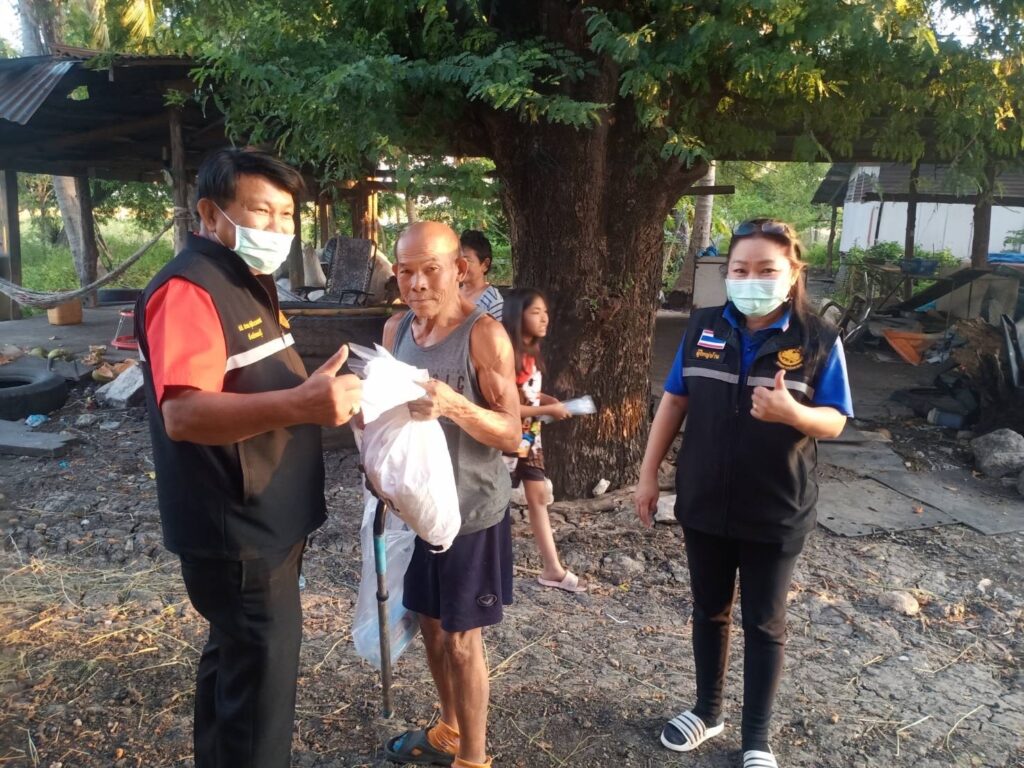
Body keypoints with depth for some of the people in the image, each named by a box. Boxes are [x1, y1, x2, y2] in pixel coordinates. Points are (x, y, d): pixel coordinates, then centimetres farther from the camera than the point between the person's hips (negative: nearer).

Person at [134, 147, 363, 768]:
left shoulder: (251, 283, 13)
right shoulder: (188, 289, -20)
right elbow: (183, 414, -33)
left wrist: (325, 393, 12)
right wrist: (300, 404, -46)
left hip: (265, 524, 10)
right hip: (237, 536, -10)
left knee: (233, 664, 25)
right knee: (261, 688, 0)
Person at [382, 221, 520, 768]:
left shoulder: (484, 335, -17)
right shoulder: (396, 329, 3)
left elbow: (511, 435, -19)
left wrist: (454, 405, -35)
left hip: (471, 512, -6)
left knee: (462, 640, 5)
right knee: (431, 624, 20)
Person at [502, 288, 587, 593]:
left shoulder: (532, 354, 6)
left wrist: (550, 400, -3)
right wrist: (548, 410, -20)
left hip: (530, 438, 9)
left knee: (539, 497, 11)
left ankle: (552, 569, 19)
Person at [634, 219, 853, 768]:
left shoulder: (818, 340, -9)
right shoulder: (703, 327, -2)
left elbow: (834, 422, -8)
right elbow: (674, 400, 3)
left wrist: (792, 412, -31)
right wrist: (649, 473, 3)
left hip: (776, 512, -2)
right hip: (704, 503, 3)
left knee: (763, 624, 12)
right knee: (709, 611, 18)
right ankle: (707, 710, 40)